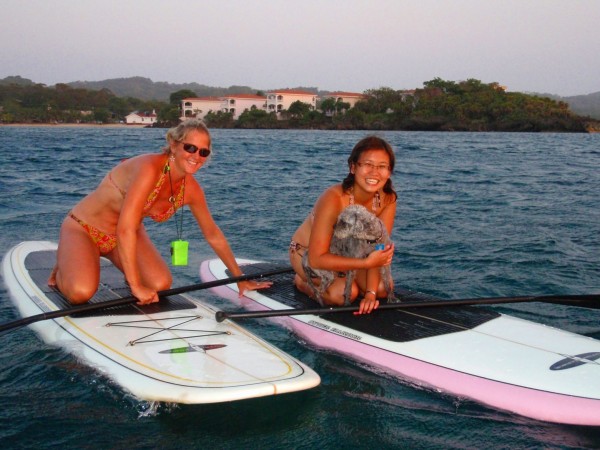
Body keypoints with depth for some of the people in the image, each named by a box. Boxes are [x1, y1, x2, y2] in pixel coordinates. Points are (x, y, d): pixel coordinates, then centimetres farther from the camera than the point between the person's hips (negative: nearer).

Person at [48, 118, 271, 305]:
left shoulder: (191, 189, -10)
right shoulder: (149, 168, -32)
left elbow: (213, 234, 6)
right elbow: (125, 229, -36)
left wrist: (241, 278, 8)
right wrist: (136, 287, -34)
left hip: (125, 235, 6)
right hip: (83, 228, -6)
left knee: (161, 284, -19)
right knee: (82, 292, -30)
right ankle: (66, 265, 6)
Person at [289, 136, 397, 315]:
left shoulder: (387, 199, -20)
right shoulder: (334, 199, -36)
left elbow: (378, 250, -18)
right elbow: (316, 259, -36)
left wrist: (370, 293, -29)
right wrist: (366, 262, -43)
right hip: (306, 251, -6)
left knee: (383, 288, -12)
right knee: (344, 294, -28)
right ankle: (303, 282, 2)